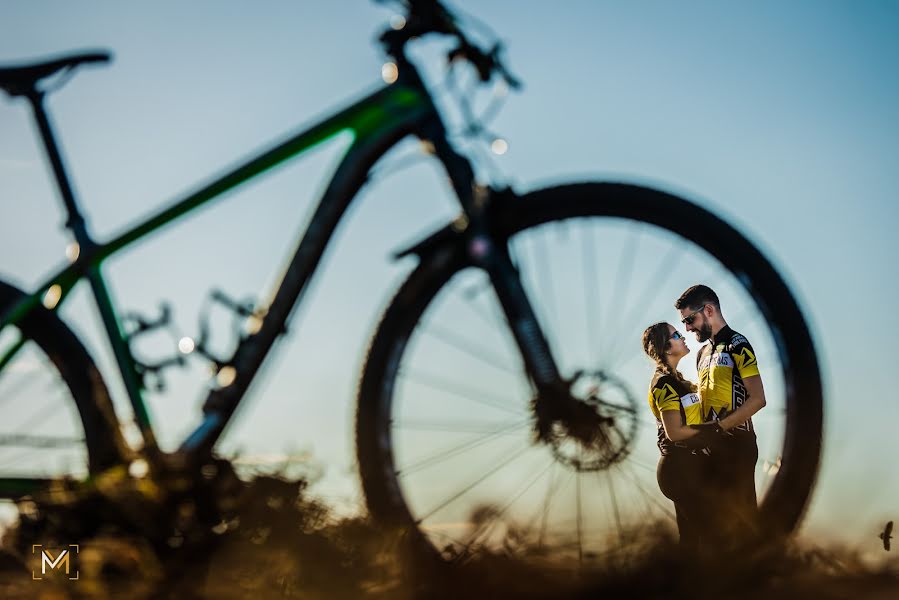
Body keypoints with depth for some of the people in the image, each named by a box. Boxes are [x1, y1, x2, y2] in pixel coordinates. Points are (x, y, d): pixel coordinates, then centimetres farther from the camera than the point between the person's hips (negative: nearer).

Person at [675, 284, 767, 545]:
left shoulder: (737, 346, -10)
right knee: (718, 511, 12)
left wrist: (717, 427, -18)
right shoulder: (704, 352, 15)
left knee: (741, 513, -4)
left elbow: (757, 399, -17)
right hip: (712, 443, 8)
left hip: (736, 443, -8)